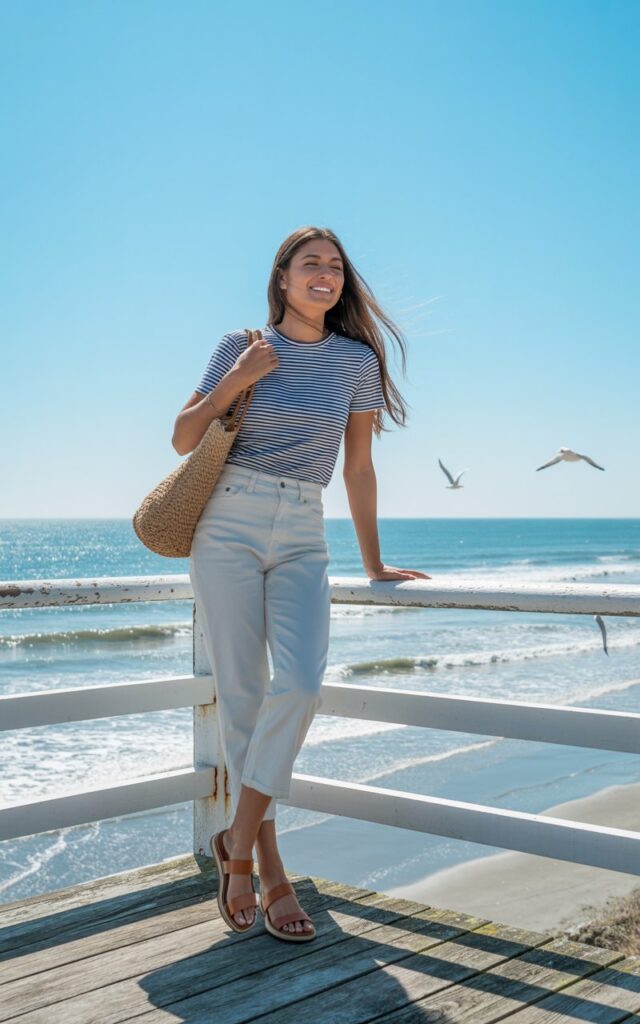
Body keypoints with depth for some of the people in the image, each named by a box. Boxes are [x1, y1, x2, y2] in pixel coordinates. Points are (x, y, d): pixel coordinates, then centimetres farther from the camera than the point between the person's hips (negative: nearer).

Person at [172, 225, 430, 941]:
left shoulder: (358, 359, 8)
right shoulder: (240, 347, 5)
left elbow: (358, 468, 12)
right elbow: (183, 439, 7)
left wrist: (374, 566, 14)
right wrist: (235, 382, -8)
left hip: (302, 539, 1)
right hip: (229, 527, -1)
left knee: (300, 680, -19)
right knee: (242, 692, -4)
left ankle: (238, 844, -3)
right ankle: (269, 869, 7)